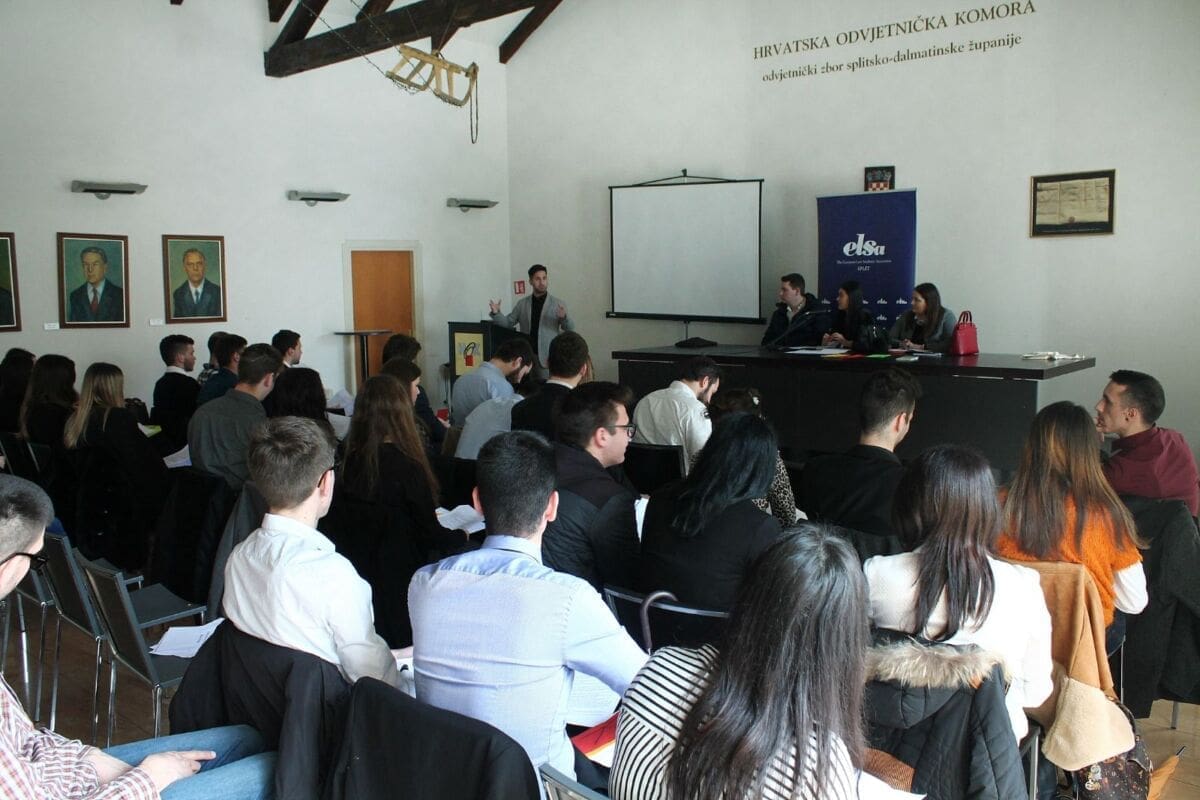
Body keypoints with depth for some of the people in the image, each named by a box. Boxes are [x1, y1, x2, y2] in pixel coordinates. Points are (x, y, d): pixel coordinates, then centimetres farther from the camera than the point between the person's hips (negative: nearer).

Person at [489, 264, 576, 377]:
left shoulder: (558, 304, 2)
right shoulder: (522, 303, 11)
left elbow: (570, 329, -2)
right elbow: (508, 322, 12)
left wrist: (564, 317, -24)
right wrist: (496, 313, -7)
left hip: (548, 358, -3)